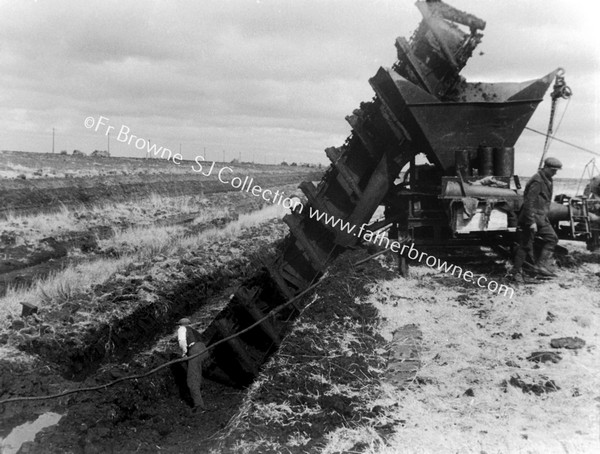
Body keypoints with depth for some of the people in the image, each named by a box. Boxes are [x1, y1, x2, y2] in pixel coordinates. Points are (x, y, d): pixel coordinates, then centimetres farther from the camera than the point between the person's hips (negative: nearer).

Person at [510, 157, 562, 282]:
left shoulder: (547, 180, 12)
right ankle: (516, 271, 8)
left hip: (541, 218, 9)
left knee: (552, 238, 3)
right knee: (526, 245, -3)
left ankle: (540, 266, 4)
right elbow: (529, 202, -24)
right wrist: (531, 221, -25)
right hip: (530, 217, -9)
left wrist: (545, 216, 25)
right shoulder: (537, 181, -18)